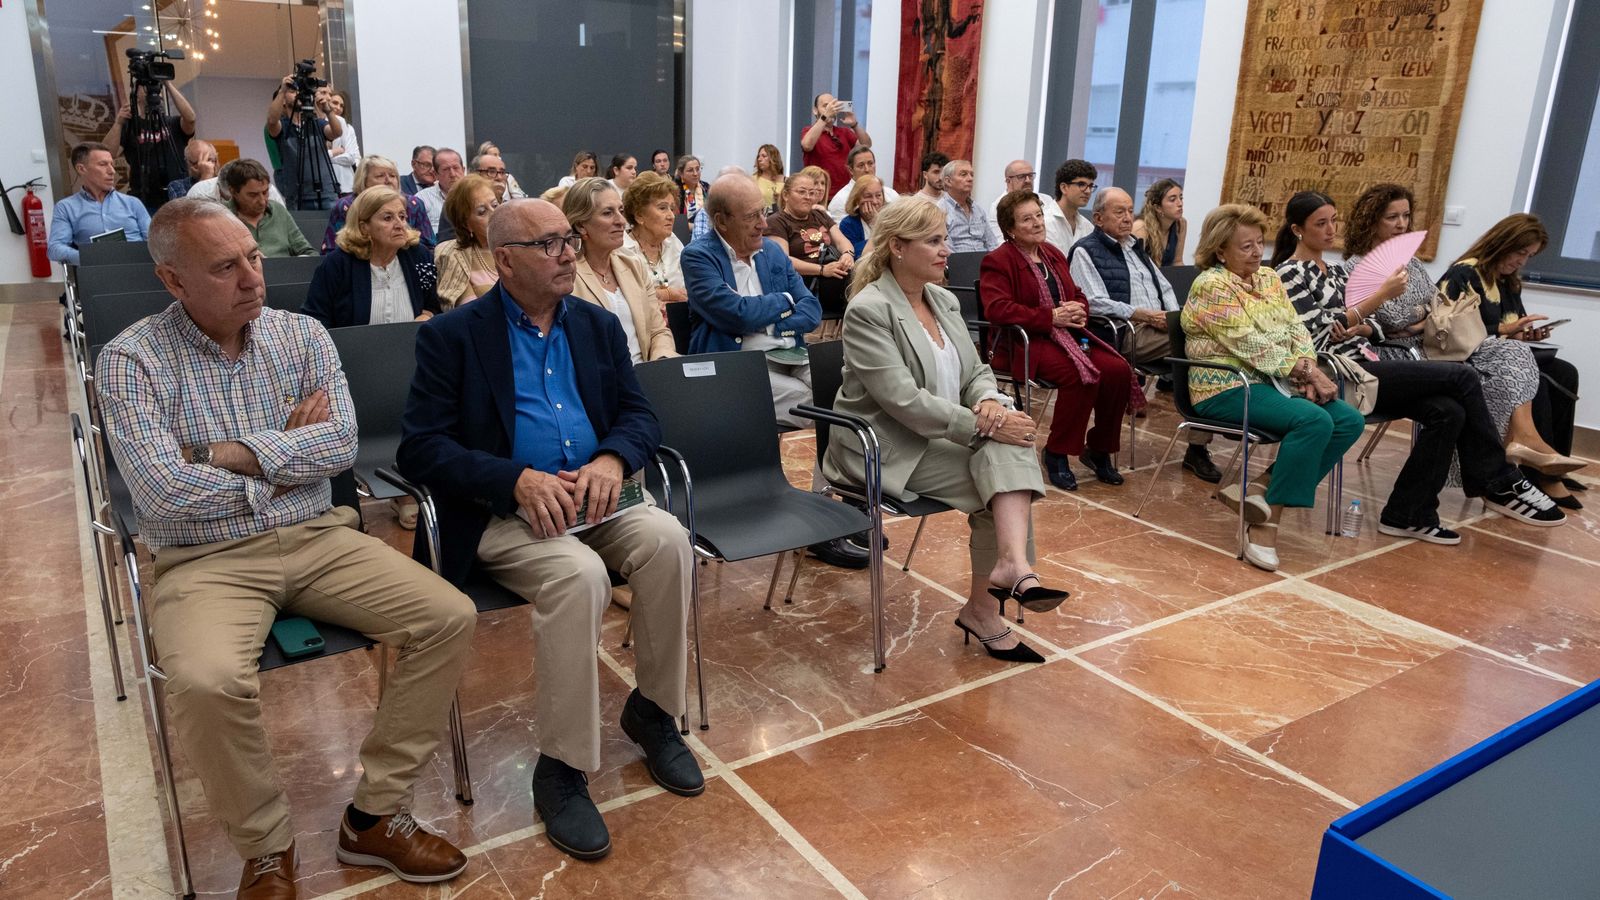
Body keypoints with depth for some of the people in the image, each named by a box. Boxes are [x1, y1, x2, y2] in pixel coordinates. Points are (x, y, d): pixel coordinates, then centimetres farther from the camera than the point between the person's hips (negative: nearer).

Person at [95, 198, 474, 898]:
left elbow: (342, 445, -6)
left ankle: (373, 815, -1)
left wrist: (230, 453, -14)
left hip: (318, 538, 4)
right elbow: (164, 492, -16)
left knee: (448, 618, -15)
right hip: (207, 560, -3)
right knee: (206, 682, -33)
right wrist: (289, 452, -6)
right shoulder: (131, 360, -5)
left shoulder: (302, 335, 6)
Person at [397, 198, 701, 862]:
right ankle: (561, 768, -16)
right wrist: (518, 479, -23)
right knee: (579, 574, -32)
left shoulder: (598, 326, 13)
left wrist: (611, 459, -14)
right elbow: (420, 447, -8)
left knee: (667, 539, -24)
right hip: (500, 510, -4)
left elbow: (640, 415, 10)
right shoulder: (452, 335, -2)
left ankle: (652, 710, -2)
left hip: (593, 498, 5)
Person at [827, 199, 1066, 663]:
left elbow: (976, 371, 10)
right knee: (998, 472, -21)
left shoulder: (944, 300, 9)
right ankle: (1006, 576, -11)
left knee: (1008, 446, -22)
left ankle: (1012, 561, -29)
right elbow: (905, 402, -23)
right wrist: (981, 425, -25)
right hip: (886, 449, -6)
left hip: (940, 435, 7)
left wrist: (989, 401, -14)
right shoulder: (867, 311, -15)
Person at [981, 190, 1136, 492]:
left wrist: (1079, 310, -2)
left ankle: (1099, 449, 3)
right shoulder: (997, 261, -4)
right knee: (1083, 375, -31)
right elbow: (997, 309, -20)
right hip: (1026, 342, -7)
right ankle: (1056, 454, -13)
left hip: (1068, 334, 8)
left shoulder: (1053, 253, 20)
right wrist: (1051, 317, -19)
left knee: (1118, 370, -16)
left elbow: (1078, 295, 26)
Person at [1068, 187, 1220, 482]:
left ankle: (1198, 447, -21)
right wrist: (1144, 315, -15)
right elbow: (1096, 303, -10)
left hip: (1159, 325, 8)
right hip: (1125, 334, -7)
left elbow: (1165, 287, 28)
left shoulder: (1136, 246, 29)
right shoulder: (1086, 251, 3)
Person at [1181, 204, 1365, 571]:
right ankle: (1267, 523, -23)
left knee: (1350, 420, -11)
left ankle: (1267, 492, -11)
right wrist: (1307, 373, -17)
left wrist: (1310, 369, -10)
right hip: (1228, 387, -8)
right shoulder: (1212, 285, -10)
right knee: (1314, 421, -29)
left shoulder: (1268, 276, 15)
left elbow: (1296, 329, 10)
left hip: (1275, 381, 8)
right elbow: (1251, 346, -17)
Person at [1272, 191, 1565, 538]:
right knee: (1463, 377, -14)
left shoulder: (1334, 271, 20)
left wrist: (1359, 329, -6)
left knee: (1447, 411, -16)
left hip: (1364, 367, 8)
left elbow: (1368, 329, 19)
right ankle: (1501, 483, -2)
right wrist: (1382, 295, -14)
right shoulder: (1289, 273, -5)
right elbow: (1318, 335, -15)